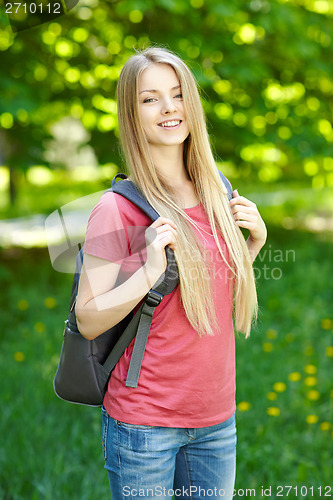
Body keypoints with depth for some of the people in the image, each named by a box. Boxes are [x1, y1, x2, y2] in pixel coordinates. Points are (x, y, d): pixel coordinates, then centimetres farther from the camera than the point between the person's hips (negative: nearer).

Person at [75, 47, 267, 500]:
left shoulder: (217, 195, 5)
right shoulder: (118, 209, -13)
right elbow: (88, 321, -13)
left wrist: (255, 241, 2)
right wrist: (149, 271, -25)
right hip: (143, 423, -5)